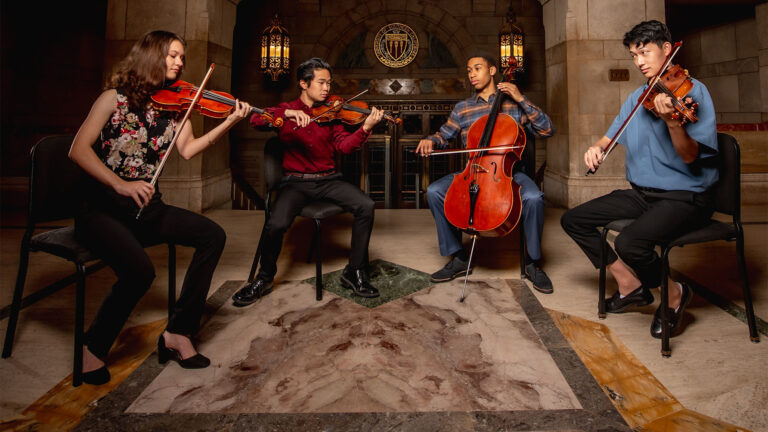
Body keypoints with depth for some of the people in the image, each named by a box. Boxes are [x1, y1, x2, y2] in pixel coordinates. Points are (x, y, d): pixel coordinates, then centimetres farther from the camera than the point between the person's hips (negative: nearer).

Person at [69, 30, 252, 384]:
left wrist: (229, 123, -12)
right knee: (139, 269, -31)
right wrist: (120, 184, -25)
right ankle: (93, 348, -2)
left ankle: (178, 333, -6)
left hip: (146, 208, 6)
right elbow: (79, 150, -12)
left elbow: (187, 149, -3)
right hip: (101, 208, -5)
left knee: (212, 235, -15)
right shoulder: (115, 98, -4)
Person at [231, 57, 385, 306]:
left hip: (328, 180, 2)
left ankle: (355, 272, -6)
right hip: (296, 181, -2)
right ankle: (264, 279, 2)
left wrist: (366, 128, -18)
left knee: (366, 206, -22)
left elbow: (344, 145, -2)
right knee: (277, 224, -27)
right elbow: (256, 120, -10)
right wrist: (287, 114, -25)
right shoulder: (286, 110, 8)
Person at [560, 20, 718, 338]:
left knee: (629, 242, -33)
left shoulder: (691, 90, -11)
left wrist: (671, 121, -38)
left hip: (685, 196, -8)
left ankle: (674, 293, 0)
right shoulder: (637, 98, 11)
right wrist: (597, 148, -6)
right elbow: (611, 136, 18)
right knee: (573, 220, 1)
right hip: (641, 193, 8)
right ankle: (630, 285, 10)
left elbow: (690, 157, -20)